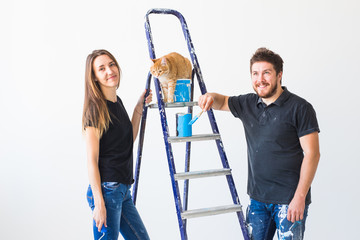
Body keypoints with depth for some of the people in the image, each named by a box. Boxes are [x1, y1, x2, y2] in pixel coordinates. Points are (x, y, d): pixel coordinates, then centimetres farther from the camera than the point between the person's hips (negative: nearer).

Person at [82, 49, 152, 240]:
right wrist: (99, 203, -20)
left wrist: (139, 109, 14)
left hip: (123, 190, 9)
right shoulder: (96, 109, -13)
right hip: (106, 190, -9)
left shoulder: (117, 102, 12)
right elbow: (92, 161, -16)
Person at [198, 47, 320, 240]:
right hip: (257, 197, 6)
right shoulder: (248, 104, 8)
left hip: (289, 200, -5)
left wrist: (300, 197, -16)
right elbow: (223, 102, 26)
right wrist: (211, 97, 0)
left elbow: (312, 154, -11)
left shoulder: (300, 108, -9)